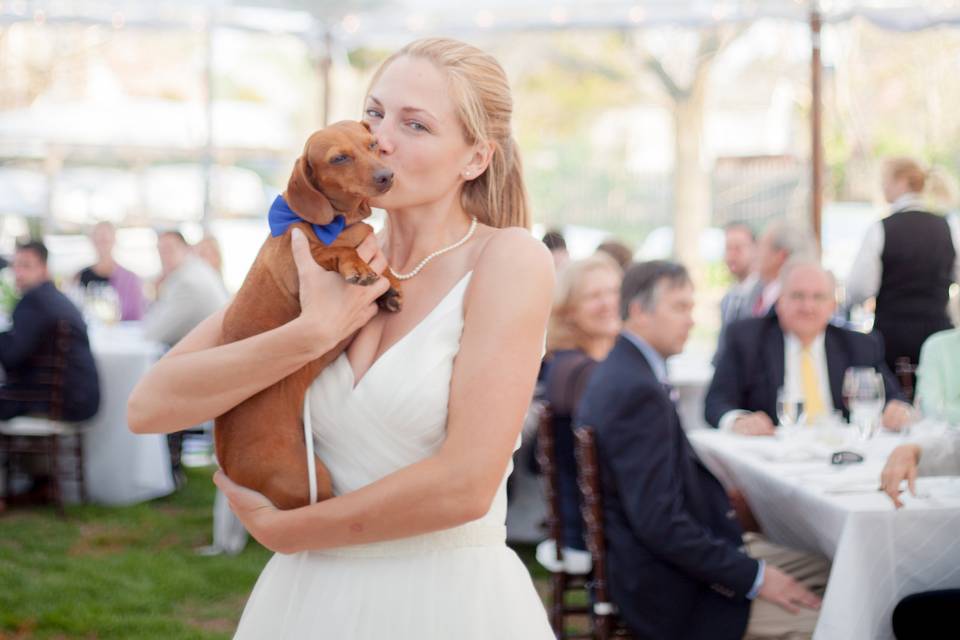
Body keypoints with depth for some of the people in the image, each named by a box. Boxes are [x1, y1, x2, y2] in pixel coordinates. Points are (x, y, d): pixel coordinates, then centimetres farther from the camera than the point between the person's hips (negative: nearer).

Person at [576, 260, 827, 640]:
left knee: (825, 565, 9)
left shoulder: (622, 371, 9)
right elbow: (659, 521, -26)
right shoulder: (638, 390, -22)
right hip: (673, 594, -10)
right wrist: (754, 577, -20)